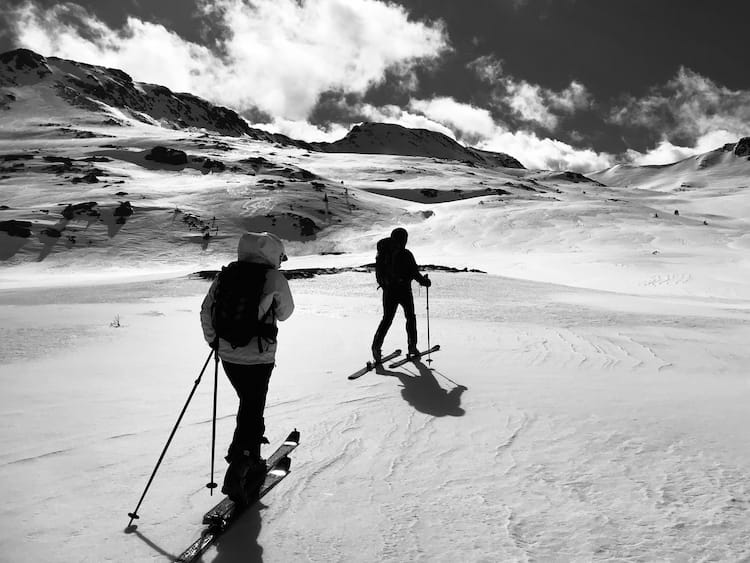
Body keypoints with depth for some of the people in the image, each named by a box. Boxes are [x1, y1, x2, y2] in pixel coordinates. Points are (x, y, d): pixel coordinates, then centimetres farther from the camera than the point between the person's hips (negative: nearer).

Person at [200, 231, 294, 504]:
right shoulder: (273, 278, -10)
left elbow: (206, 311, 7)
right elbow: (285, 313, 4)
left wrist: (213, 339, 19)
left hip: (228, 355, 6)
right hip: (258, 357, -5)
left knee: (248, 405, 23)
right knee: (252, 412, 4)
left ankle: (252, 459, 37)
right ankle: (236, 473, 1)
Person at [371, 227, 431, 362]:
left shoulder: (384, 253, 0)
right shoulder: (406, 254, -14)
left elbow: (379, 272, 8)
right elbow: (415, 273, -11)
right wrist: (424, 281, 5)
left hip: (388, 291, 4)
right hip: (404, 291, -4)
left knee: (387, 319, 11)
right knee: (410, 318, 15)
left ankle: (377, 345, -5)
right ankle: (412, 347, 18)